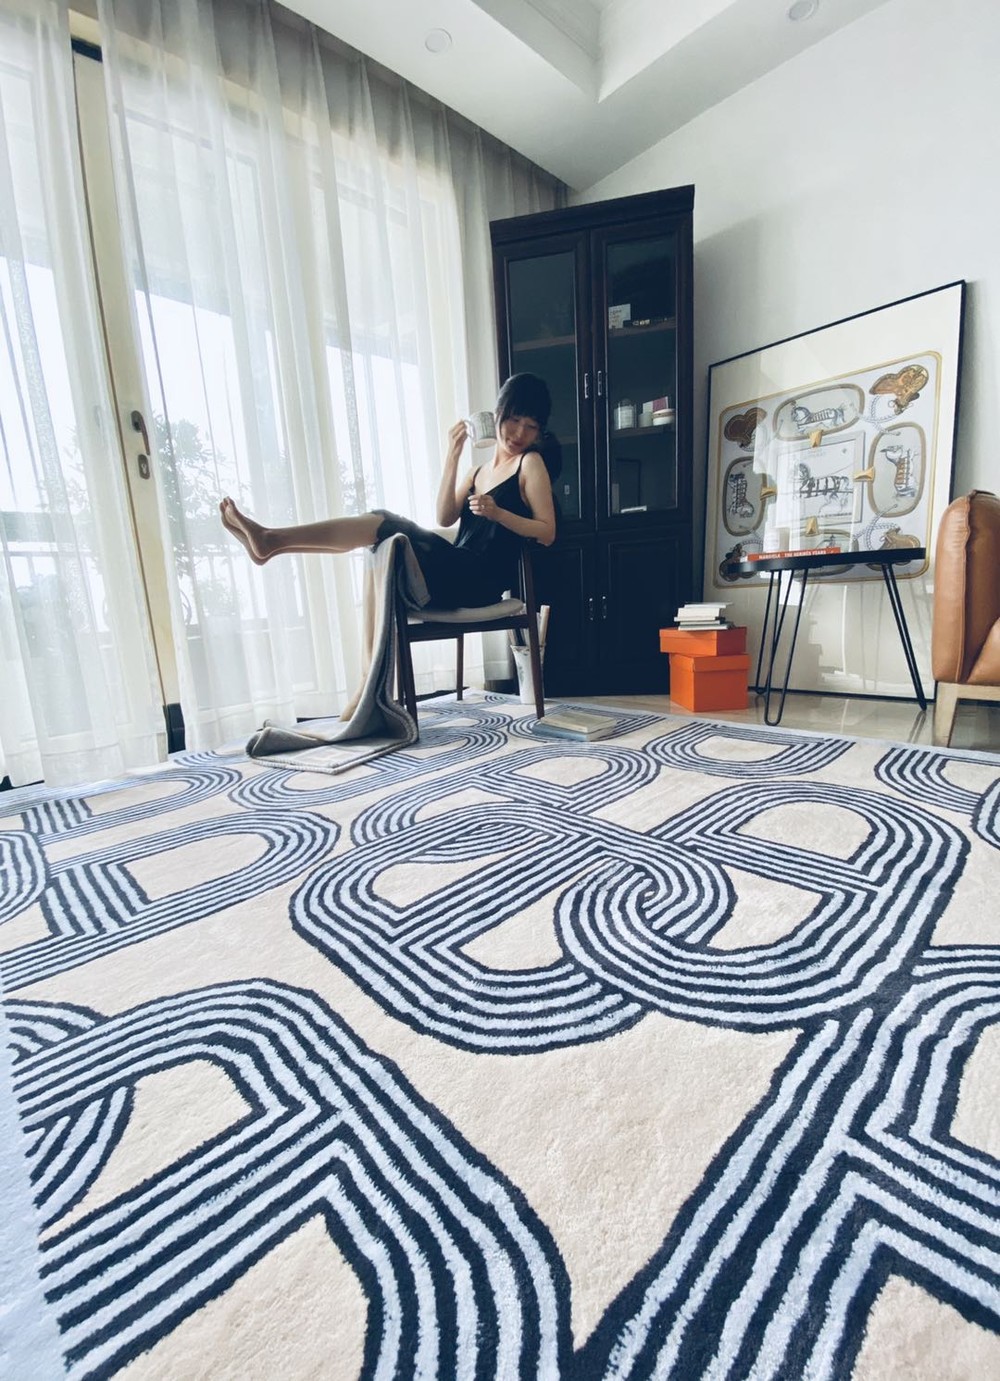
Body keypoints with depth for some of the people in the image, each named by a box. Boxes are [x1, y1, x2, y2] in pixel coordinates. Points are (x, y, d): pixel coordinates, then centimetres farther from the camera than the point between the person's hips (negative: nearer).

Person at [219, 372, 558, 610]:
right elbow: (445, 518, 8)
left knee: (385, 524, -17)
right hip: (456, 573, 6)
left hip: (480, 581, -6)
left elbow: (547, 533, -4)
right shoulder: (478, 470, 24)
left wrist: (497, 512, -17)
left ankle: (271, 538, -14)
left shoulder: (531, 463, 6)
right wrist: (452, 457, 0)